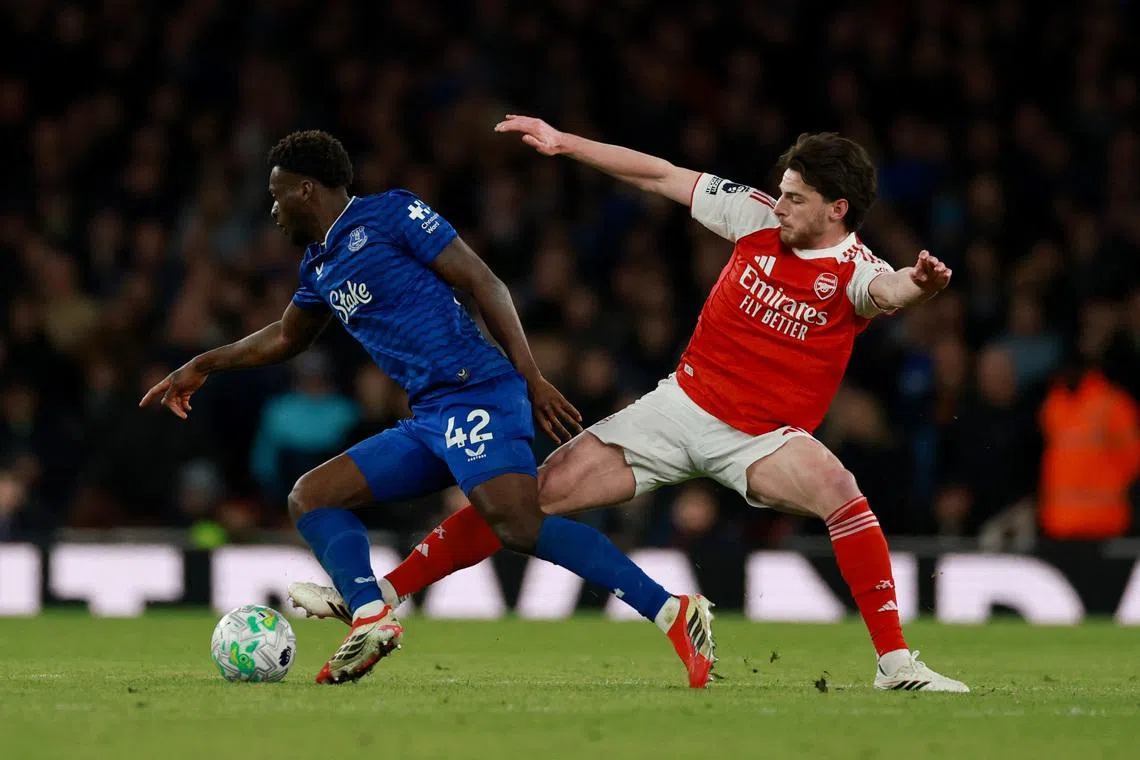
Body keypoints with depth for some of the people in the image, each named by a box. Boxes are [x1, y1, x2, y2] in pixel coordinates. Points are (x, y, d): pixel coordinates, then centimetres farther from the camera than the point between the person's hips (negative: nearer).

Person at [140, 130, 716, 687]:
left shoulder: (390, 215, -2)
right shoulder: (319, 266, 23)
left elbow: (483, 283, -6)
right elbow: (287, 337, 43)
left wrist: (533, 379, -13)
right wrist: (203, 366, 47)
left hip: (475, 391, -9)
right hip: (427, 421, 9)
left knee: (518, 525, -30)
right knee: (309, 497, 4)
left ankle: (670, 611, -32)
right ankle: (369, 616, -20)